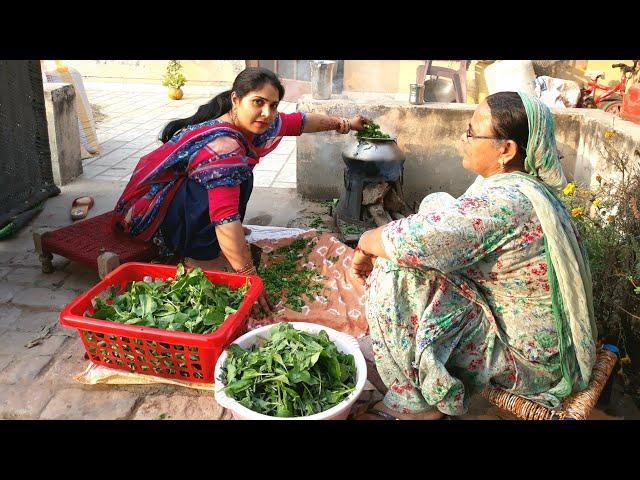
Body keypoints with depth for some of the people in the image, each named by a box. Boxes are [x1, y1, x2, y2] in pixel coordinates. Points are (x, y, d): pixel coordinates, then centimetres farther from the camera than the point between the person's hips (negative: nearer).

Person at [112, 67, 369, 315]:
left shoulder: (252, 123, -7)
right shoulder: (221, 144, -33)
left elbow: (300, 120, 10)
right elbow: (225, 217, -40)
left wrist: (344, 123, 24)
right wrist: (249, 278, -39)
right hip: (148, 207, -9)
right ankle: (199, 261, -16)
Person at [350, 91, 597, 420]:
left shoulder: (504, 201, -29)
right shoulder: (516, 185, 2)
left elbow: (409, 242, -33)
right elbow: (437, 237, 7)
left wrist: (367, 241, -11)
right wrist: (373, 251, -3)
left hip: (528, 359, -10)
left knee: (397, 277, -20)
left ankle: (419, 403, -1)